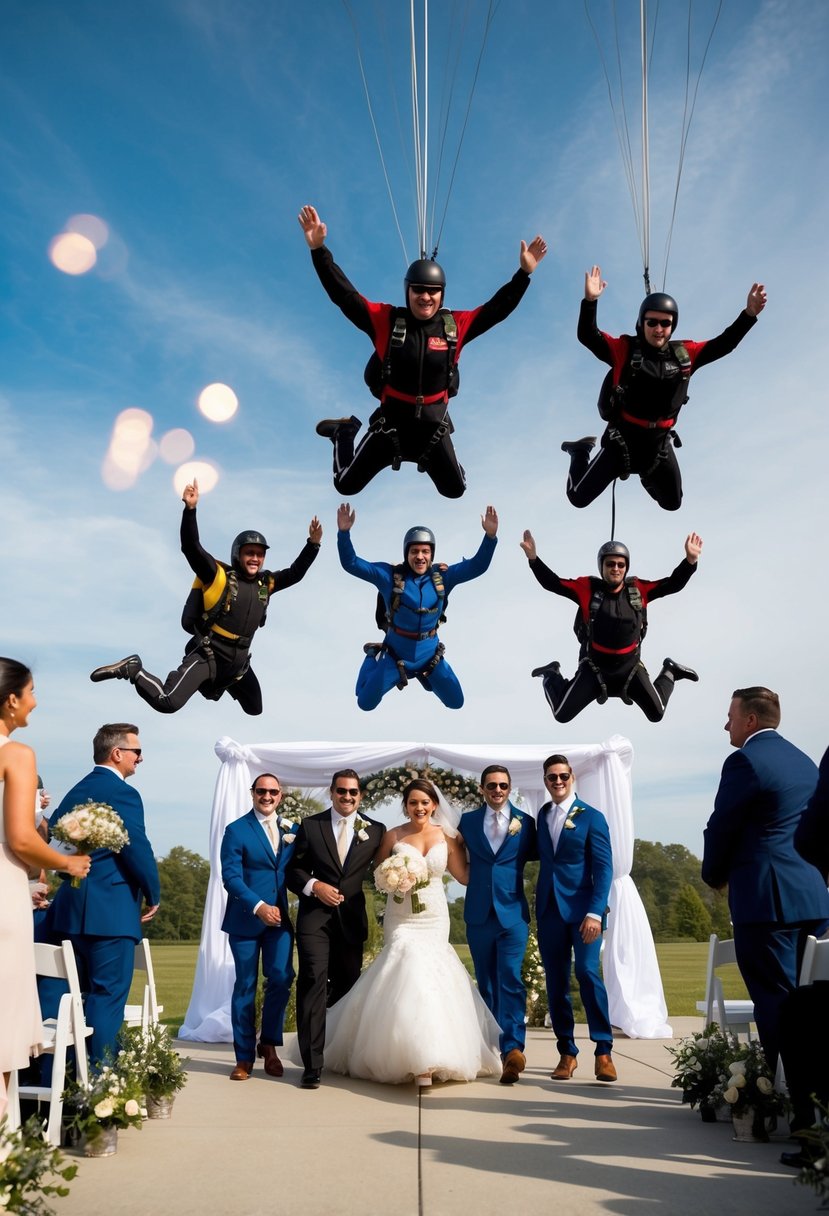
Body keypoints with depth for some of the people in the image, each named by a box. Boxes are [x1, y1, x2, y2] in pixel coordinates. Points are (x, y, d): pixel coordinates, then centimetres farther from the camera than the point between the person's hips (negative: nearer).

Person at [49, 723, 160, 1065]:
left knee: (81, 995, 17)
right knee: (108, 996, -3)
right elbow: (138, 850, -17)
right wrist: (153, 895, -3)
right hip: (111, 911, -9)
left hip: (71, 909, 9)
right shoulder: (122, 793, -13)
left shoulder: (75, 792, 14)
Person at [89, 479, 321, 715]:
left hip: (238, 661, 7)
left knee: (255, 710, 22)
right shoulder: (218, 576, -10)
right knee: (168, 704, -24)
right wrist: (190, 509, -32)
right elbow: (191, 546, -20)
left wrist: (313, 543, 7)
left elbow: (295, 574, 17)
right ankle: (132, 670, 1)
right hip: (207, 656, -7)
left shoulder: (265, 583, 7)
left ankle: (221, 683, 47)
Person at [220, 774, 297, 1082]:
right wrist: (259, 906, -20)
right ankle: (244, 1057, 16)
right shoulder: (236, 831, -3)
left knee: (281, 978, -7)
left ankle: (269, 1045, 15)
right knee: (245, 985, 4)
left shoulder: (291, 831, 10)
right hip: (246, 918, -3)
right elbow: (231, 876, -10)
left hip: (279, 917, 3)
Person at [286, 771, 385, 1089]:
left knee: (347, 986, 12)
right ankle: (312, 1065, -7)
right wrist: (314, 886, -12)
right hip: (314, 916, -2)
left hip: (352, 919, 2)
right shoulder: (310, 825, 2)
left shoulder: (376, 831, 5)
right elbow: (293, 868, 4)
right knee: (313, 982, -12)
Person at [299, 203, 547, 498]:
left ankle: (428, 459, 50)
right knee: (346, 485, 7)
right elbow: (343, 294, -15)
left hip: (432, 426, 2)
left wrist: (524, 273, -8)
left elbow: (498, 308, -1)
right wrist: (319, 249, -24)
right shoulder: (386, 320, -12)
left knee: (455, 490, 16)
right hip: (391, 421, -2)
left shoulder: (455, 326, -6)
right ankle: (344, 433, 38)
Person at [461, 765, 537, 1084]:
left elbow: (532, 855, 10)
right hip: (479, 914, 2)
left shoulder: (525, 822, 3)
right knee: (486, 983, 10)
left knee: (510, 979, -14)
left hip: (513, 913, -2)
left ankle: (512, 1049, -17)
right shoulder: (467, 821, 6)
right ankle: (492, 1047, 21)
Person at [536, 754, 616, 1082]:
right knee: (556, 982, 5)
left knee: (587, 972, -16)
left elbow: (603, 868, -7)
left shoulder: (591, 817, -1)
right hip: (549, 909, 4)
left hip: (582, 908, -4)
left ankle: (604, 1051, -4)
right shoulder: (542, 815, 12)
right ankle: (567, 1053, 16)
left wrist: (595, 912, -16)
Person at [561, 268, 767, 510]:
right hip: (622, 440, -4)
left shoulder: (684, 354, -2)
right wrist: (590, 301, -39)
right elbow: (587, 336, -23)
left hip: (659, 444, 4)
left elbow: (723, 344, 1)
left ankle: (647, 475, 54)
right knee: (578, 497, -2)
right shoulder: (625, 349, -14)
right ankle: (581, 453, 30)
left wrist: (749, 314, -11)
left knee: (672, 504, 22)